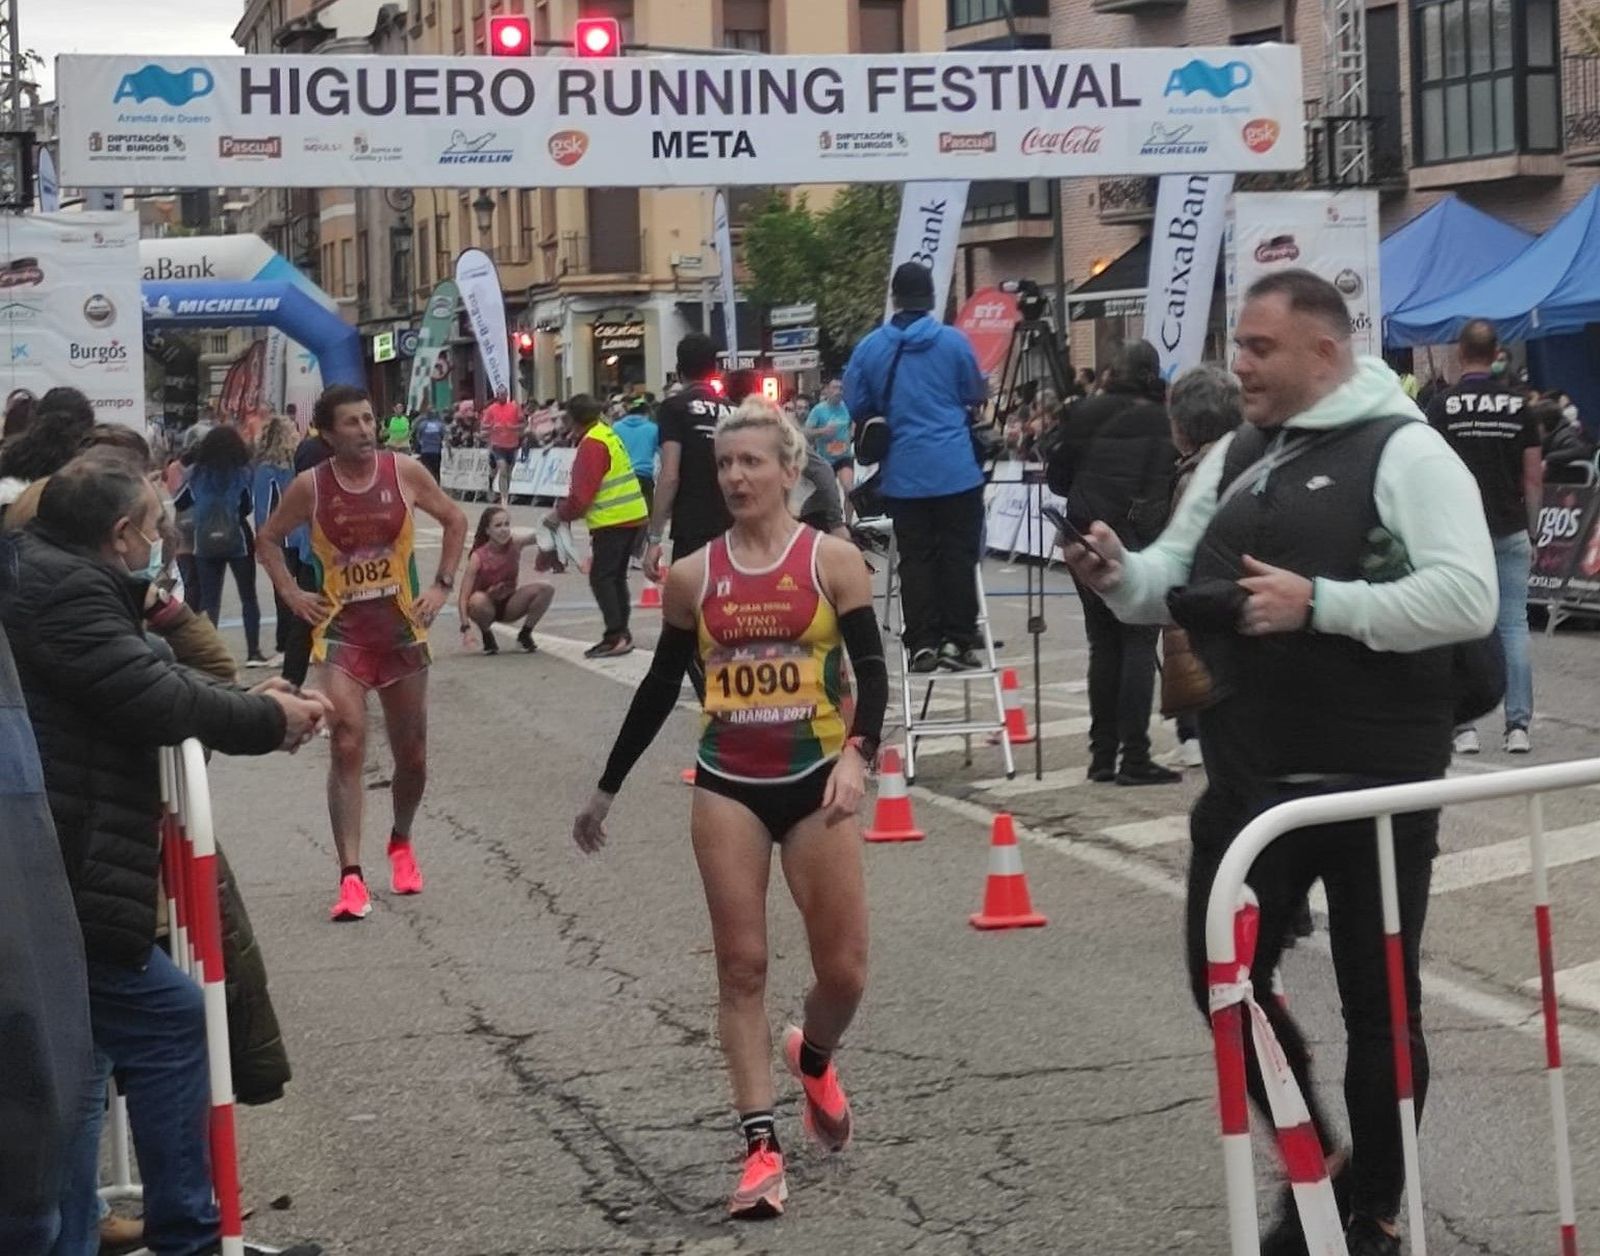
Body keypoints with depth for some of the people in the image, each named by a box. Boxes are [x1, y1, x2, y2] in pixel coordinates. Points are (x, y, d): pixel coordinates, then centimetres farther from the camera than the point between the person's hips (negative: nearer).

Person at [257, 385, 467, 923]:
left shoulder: (405, 473, -5)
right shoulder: (310, 487, -7)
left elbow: (455, 521, 9)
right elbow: (268, 540, 8)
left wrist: (442, 586, 2)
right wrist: (291, 594, -3)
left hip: (403, 630, 2)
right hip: (341, 634, -2)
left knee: (412, 755, 11)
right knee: (347, 748, -15)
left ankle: (401, 843, 39)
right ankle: (351, 876, -16)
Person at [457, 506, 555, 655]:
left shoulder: (515, 543, -15)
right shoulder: (478, 557, -23)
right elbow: (464, 597, -24)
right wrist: (466, 627, -34)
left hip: (509, 606, 3)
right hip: (486, 607, -3)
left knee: (546, 588, -19)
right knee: (478, 600, -39)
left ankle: (525, 634, 1)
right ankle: (487, 636, -7)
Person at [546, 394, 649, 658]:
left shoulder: (592, 444, -15)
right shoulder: (609, 434, 15)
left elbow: (582, 493, -18)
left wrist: (560, 514, -4)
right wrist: (566, 508, 17)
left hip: (612, 521, -10)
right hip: (632, 516, 10)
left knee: (601, 578, -7)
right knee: (616, 577, 16)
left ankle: (615, 636, -13)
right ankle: (621, 634, 18)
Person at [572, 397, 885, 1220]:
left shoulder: (832, 561, -5)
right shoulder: (692, 577, 2)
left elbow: (871, 671, -8)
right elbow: (660, 688, 11)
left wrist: (856, 754, -25)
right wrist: (608, 789, 14)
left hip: (814, 781, -1)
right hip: (727, 787, 1)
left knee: (844, 969, 2)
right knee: (741, 966, -1)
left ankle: (814, 1061, 37)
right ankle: (761, 1148, 5)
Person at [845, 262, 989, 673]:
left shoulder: (870, 348, 1)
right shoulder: (953, 341, -5)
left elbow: (856, 406, 5)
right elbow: (976, 395, 4)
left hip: (903, 473, 2)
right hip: (956, 469, -2)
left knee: (915, 558, 6)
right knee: (958, 554, 3)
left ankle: (922, 643, 3)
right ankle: (957, 639, 0)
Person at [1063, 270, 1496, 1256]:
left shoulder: (1404, 450, -12)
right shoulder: (1234, 458, 10)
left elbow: (1469, 599, -21)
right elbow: (1177, 584, 15)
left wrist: (1319, 603, -26)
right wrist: (1121, 575, -7)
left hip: (1375, 783, -6)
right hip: (1251, 778, 7)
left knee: (1379, 1005, 6)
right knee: (1223, 976, 11)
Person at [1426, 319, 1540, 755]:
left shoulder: (1443, 406, -5)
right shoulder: (1519, 404, 3)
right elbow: (1534, 478, 3)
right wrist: (1531, 533, 12)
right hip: (1510, 531, 2)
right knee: (1514, 626, 4)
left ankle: (1465, 727, 0)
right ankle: (1518, 726, 1)